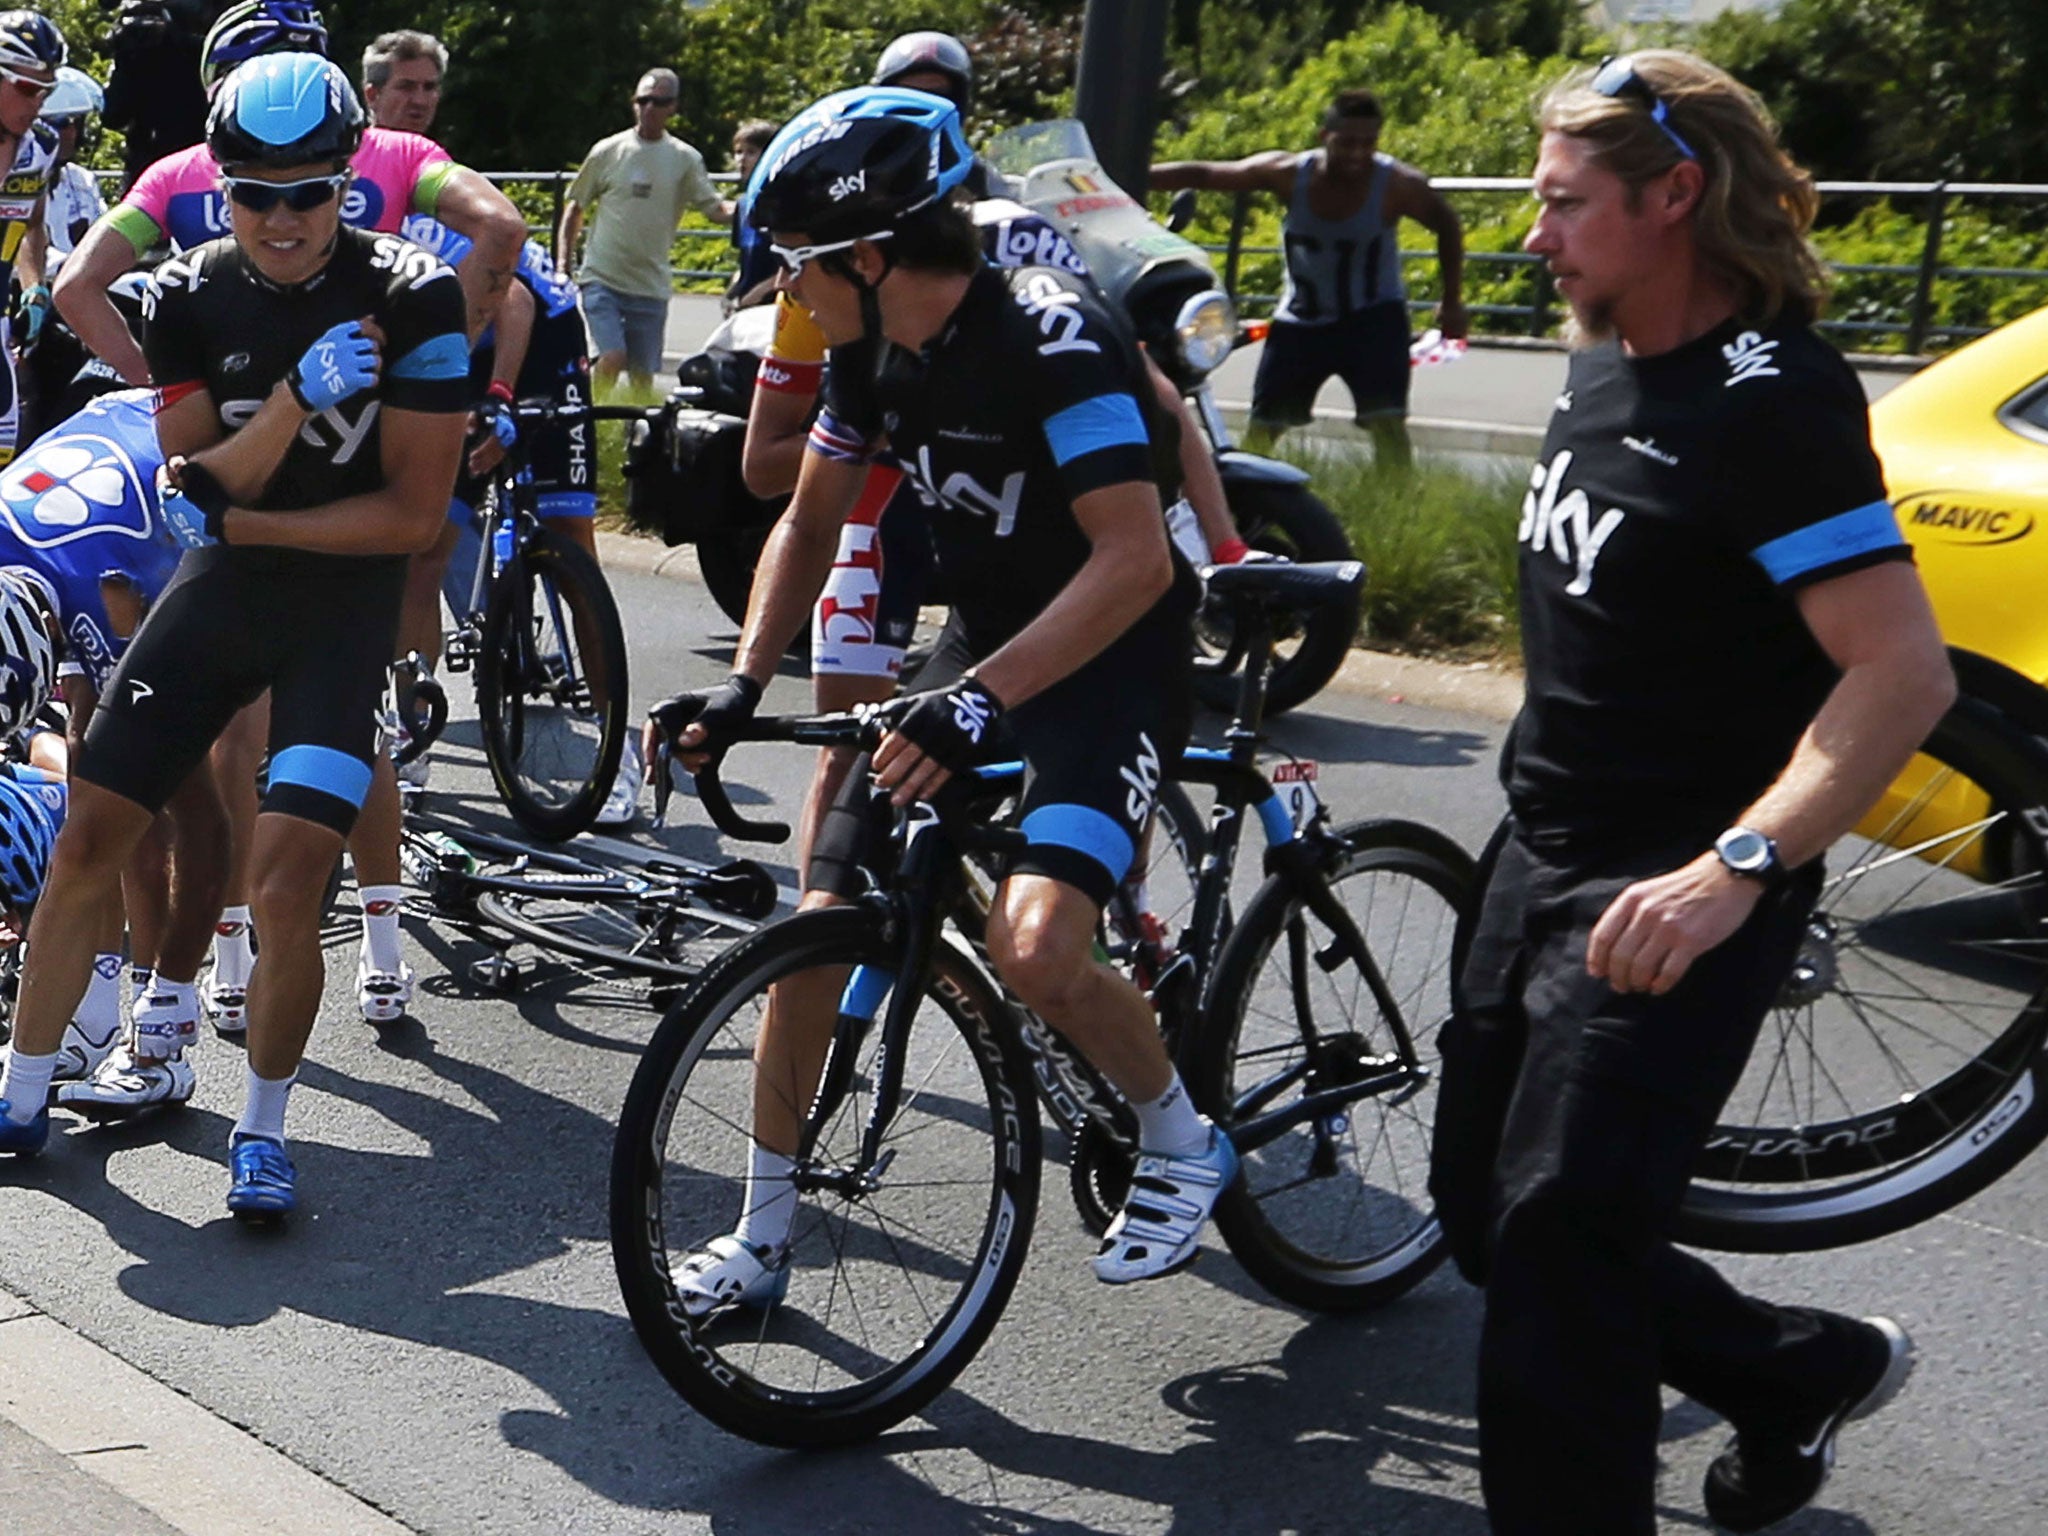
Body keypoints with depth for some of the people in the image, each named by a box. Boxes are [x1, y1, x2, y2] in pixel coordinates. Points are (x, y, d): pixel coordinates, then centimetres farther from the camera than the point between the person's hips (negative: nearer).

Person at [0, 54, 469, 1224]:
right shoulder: (190, 298, -5)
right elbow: (196, 488, -9)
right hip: (221, 591, 4)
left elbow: (415, 514, -15)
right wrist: (297, 399, -26)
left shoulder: (411, 299, -15)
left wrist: (239, 520, -14)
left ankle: (264, 1128, 10)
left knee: (287, 894, -13)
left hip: (347, 601, -4)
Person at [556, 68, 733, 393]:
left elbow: (714, 209, -2)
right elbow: (575, 208, 10)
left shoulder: (685, 160, 4)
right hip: (602, 279, -2)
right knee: (611, 357, -19)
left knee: (643, 376, 6)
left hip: (652, 287, 2)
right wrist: (562, 264, 3)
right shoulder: (608, 152, 2)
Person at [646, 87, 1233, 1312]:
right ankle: (763, 1240, 19)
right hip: (983, 639, 8)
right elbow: (810, 524, 11)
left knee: (1034, 944, -28)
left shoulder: (1050, 336, -25)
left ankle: (1184, 1143, 3)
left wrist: (983, 699, -39)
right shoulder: (875, 351, -1)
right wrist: (742, 686, -2)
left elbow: (1133, 559, -32)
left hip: (1113, 659, -8)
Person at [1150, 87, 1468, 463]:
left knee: (1387, 421, -20)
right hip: (1301, 319, 3)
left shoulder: (1398, 185, -21)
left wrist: (1452, 301, 0)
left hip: (1372, 318, -2)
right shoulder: (1288, 174, -18)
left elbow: (1447, 227, -2)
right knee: (1261, 426, 8)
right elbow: (1201, 174, -15)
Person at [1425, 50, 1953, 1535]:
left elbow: (1905, 673, -26)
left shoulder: (1769, 403, -19)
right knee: (1485, 1213, 15)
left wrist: (1735, 868, -36)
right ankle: (1803, 1370, 33)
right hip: (1543, 858, 10)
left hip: (1671, 904, -9)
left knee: (1557, 1246, -12)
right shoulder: (1605, 369, 9)